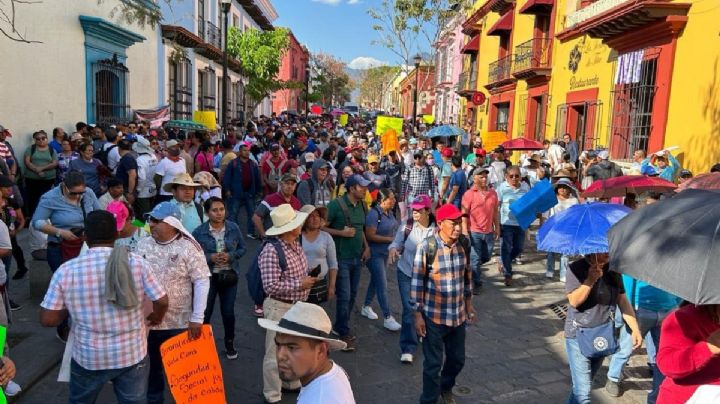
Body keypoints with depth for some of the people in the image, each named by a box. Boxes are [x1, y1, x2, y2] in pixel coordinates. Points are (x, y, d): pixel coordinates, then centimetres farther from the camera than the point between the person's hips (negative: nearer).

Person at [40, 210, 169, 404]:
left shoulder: (66, 271, -14)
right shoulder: (137, 263, -14)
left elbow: (47, 319, -10)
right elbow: (162, 301, -8)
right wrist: (156, 318, 14)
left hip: (89, 358, 0)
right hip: (132, 354, 0)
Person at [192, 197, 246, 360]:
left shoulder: (234, 228, -6)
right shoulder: (199, 232, -11)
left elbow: (242, 248, 3)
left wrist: (231, 256, -16)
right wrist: (210, 257, -20)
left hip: (229, 276, 2)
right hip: (208, 277, -2)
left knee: (228, 311, 14)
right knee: (205, 312, 6)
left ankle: (230, 344, 33)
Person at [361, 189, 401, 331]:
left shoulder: (390, 212, 2)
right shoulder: (374, 214, -22)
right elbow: (370, 236, -25)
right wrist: (390, 239, -22)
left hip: (385, 252, 8)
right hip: (375, 253, -8)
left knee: (376, 280, 19)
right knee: (382, 285, -4)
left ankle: (366, 307, 35)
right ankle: (387, 318, 3)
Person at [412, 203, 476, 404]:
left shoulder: (463, 244, -3)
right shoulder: (427, 247, -19)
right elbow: (417, 282, -14)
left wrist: (469, 304, 14)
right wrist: (418, 314, -13)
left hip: (458, 314, 5)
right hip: (434, 316, -5)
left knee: (457, 358, 20)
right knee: (433, 363, 6)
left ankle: (446, 387, 48)